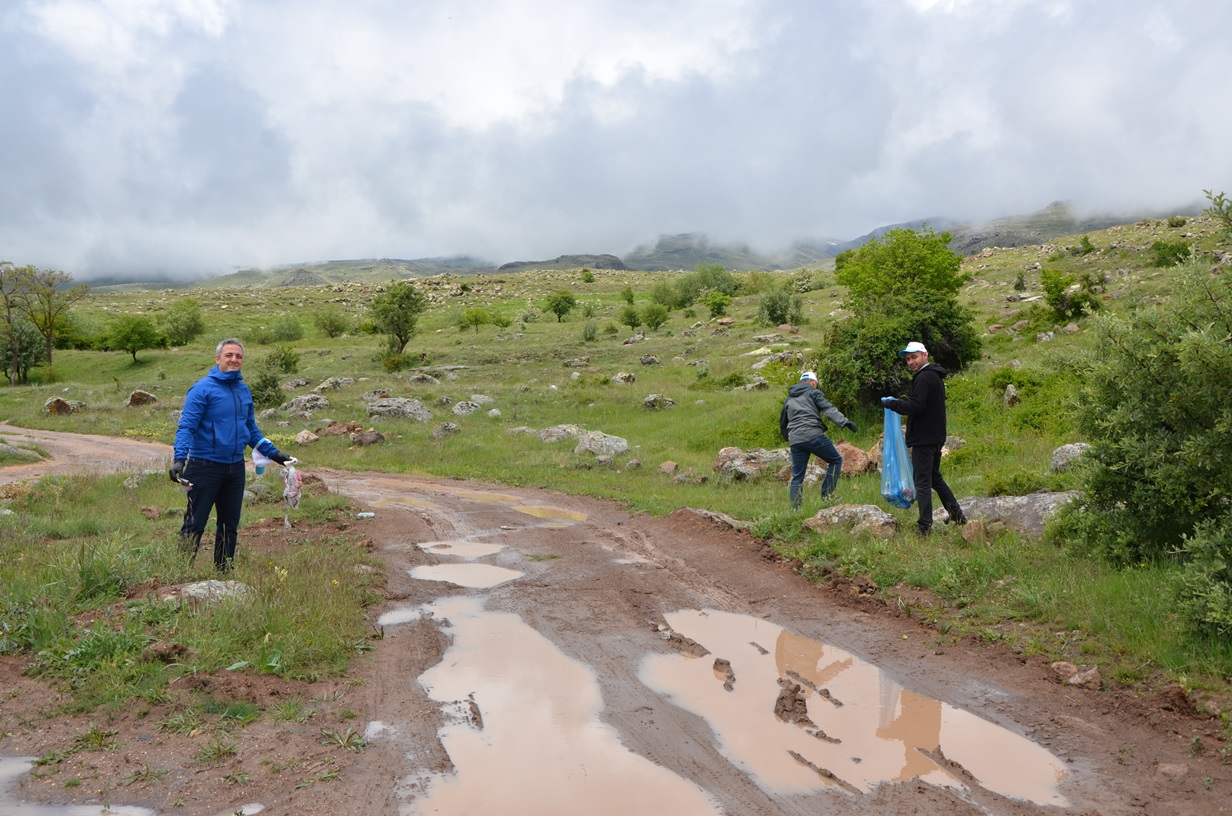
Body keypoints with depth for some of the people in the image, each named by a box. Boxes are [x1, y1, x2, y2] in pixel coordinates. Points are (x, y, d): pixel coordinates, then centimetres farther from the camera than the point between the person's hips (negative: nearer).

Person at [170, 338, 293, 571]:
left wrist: (274, 453, 17)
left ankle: (224, 571, 24)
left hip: (235, 468, 7)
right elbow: (186, 427, -16)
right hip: (205, 466, -6)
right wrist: (179, 458, -28)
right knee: (194, 525, -2)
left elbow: (251, 430, 20)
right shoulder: (202, 389, -9)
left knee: (230, 525, 13)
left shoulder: (244, 391, 11)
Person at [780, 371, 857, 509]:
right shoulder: (813, 393, 7)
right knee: (836, 460, 11)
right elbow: (828, 409, -10)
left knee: (797, 477, 11)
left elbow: (782, 422, 33)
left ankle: (795, 509, 6)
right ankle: (827, 494, 1)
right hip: (814, 436, -5)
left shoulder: (789, 399, 24)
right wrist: (844, 421, -18)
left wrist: (787, 438, 48)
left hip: (795, 440, 5)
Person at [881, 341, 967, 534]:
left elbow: (914, 407, -24)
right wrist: (898, 403, 13)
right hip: (936, 437, 10)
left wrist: (891, 403, -12)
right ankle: (957, 515, 25)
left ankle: (925, 526, -4)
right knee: (935, 478, 22)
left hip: (924, 439, -10)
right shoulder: (936, 376, 16)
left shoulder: (924, 378, -17)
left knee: (922, 482, -6)